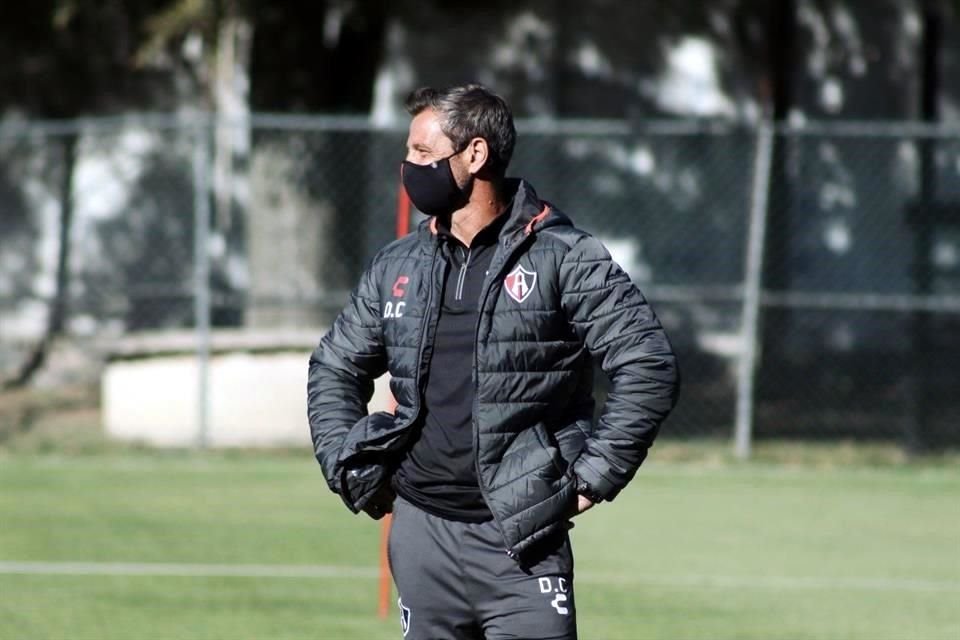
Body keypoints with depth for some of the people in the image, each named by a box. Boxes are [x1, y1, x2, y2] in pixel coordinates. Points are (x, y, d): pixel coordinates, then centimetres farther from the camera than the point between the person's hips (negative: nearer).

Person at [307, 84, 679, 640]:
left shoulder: (564, 259, -5)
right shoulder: (398, 266, 11)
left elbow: (649, 367, -9)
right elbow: (335, 369, 24)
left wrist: (594, 476, -11)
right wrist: (351, 471, 11)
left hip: (521, 540, -5)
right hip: (422, 534, 5)